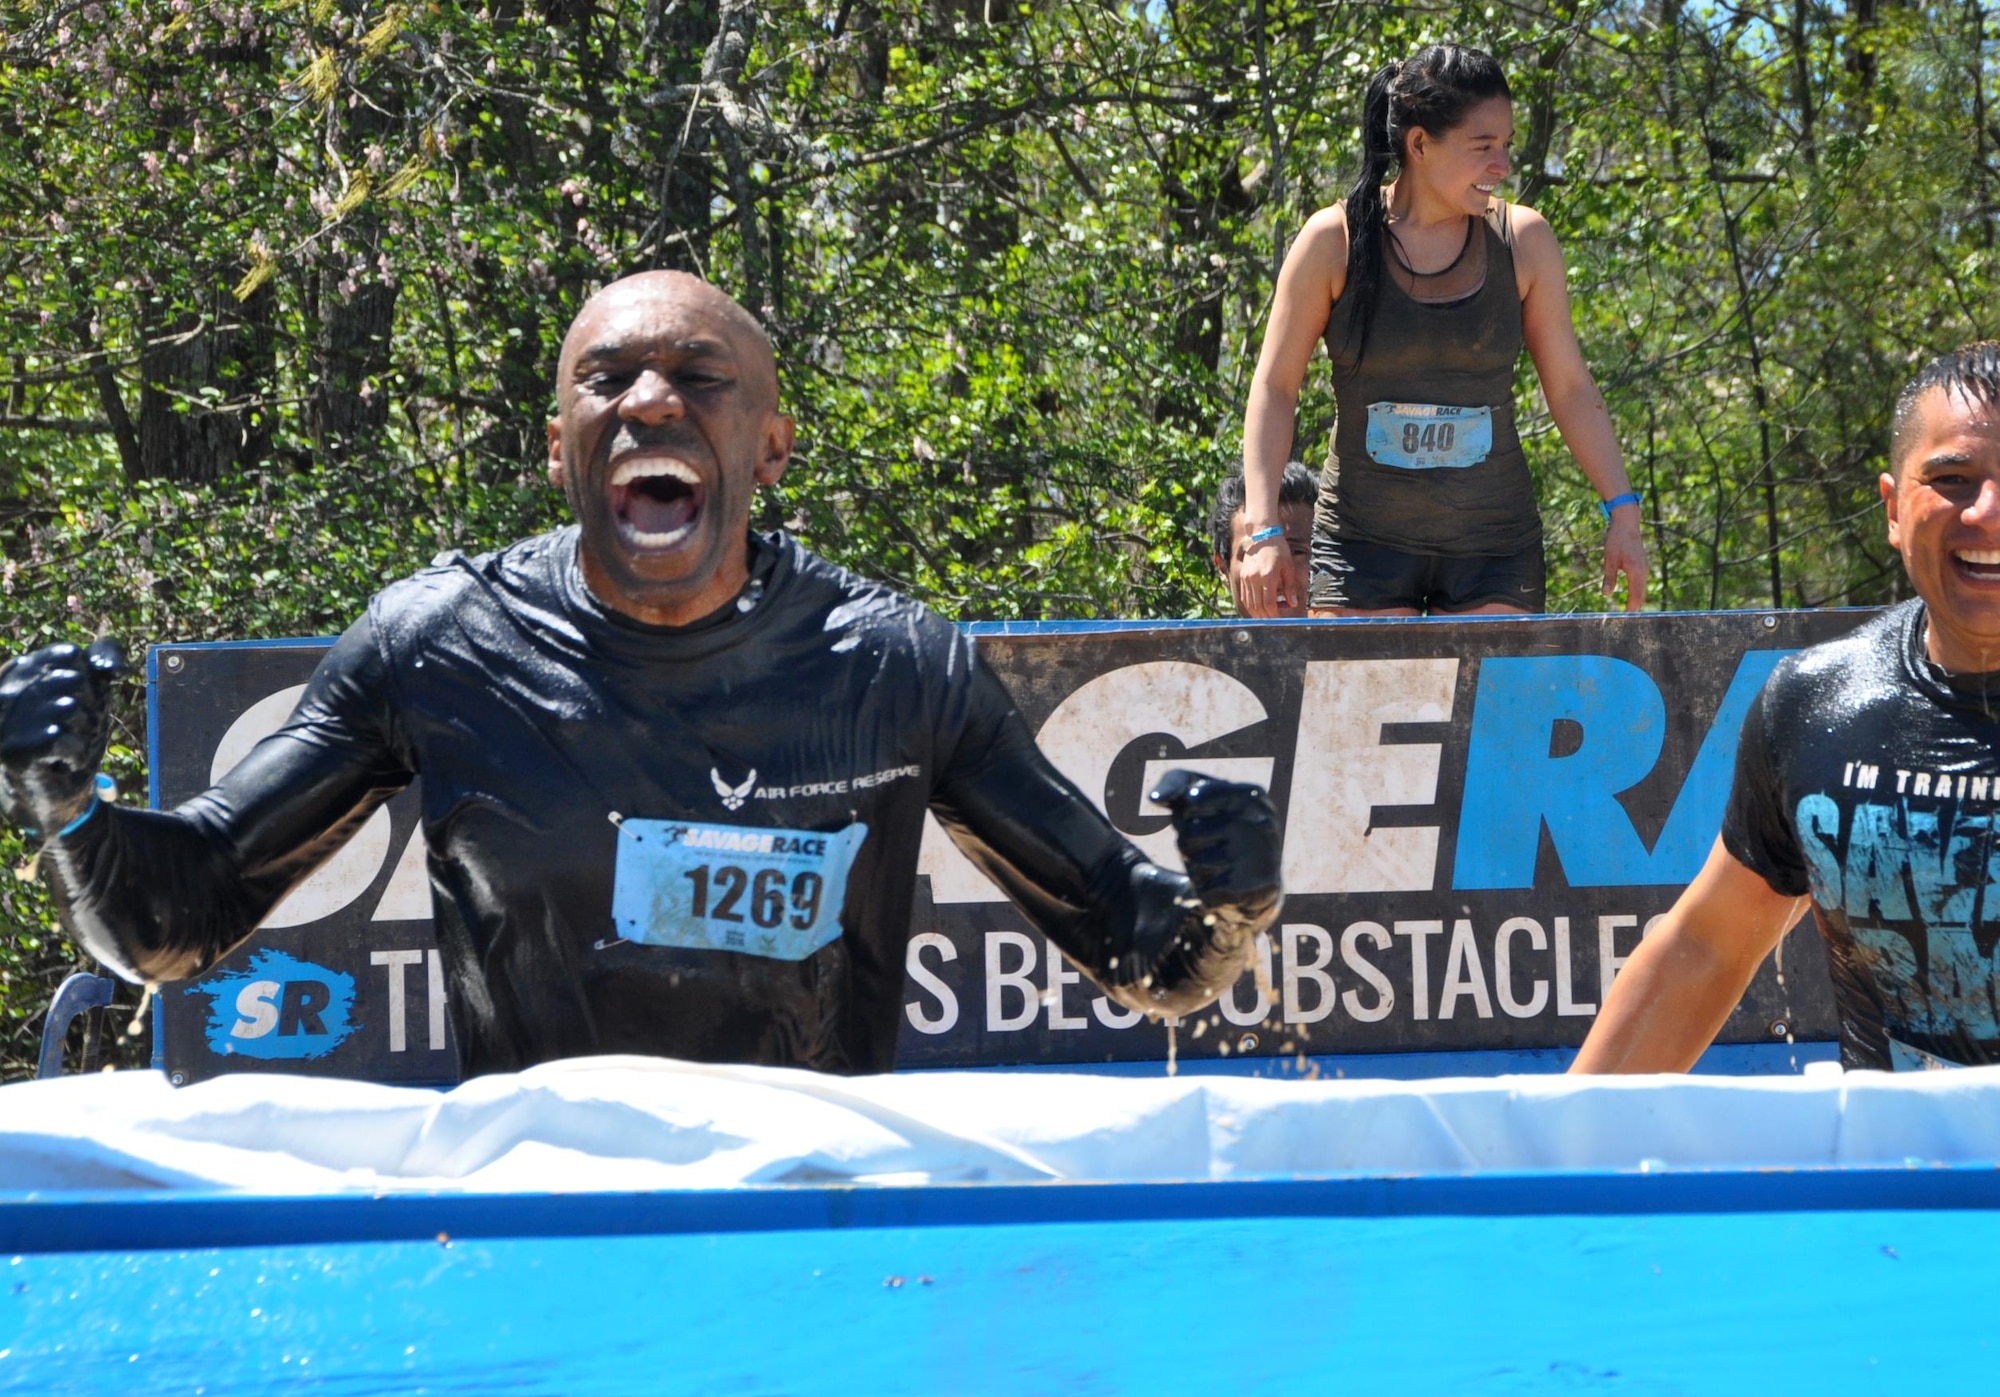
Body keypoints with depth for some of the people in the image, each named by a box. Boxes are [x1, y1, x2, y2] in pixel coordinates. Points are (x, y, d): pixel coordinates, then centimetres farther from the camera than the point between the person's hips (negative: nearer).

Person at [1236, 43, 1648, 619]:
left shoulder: (1523, 240, 1)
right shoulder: (1335, 241, -4)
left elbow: (1570, 388, 9)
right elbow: (1274, 386, 0)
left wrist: (1622, 512, 3)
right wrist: (1263, 531, -8)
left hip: (1494, 549, 1)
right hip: (1364, 545, -1)